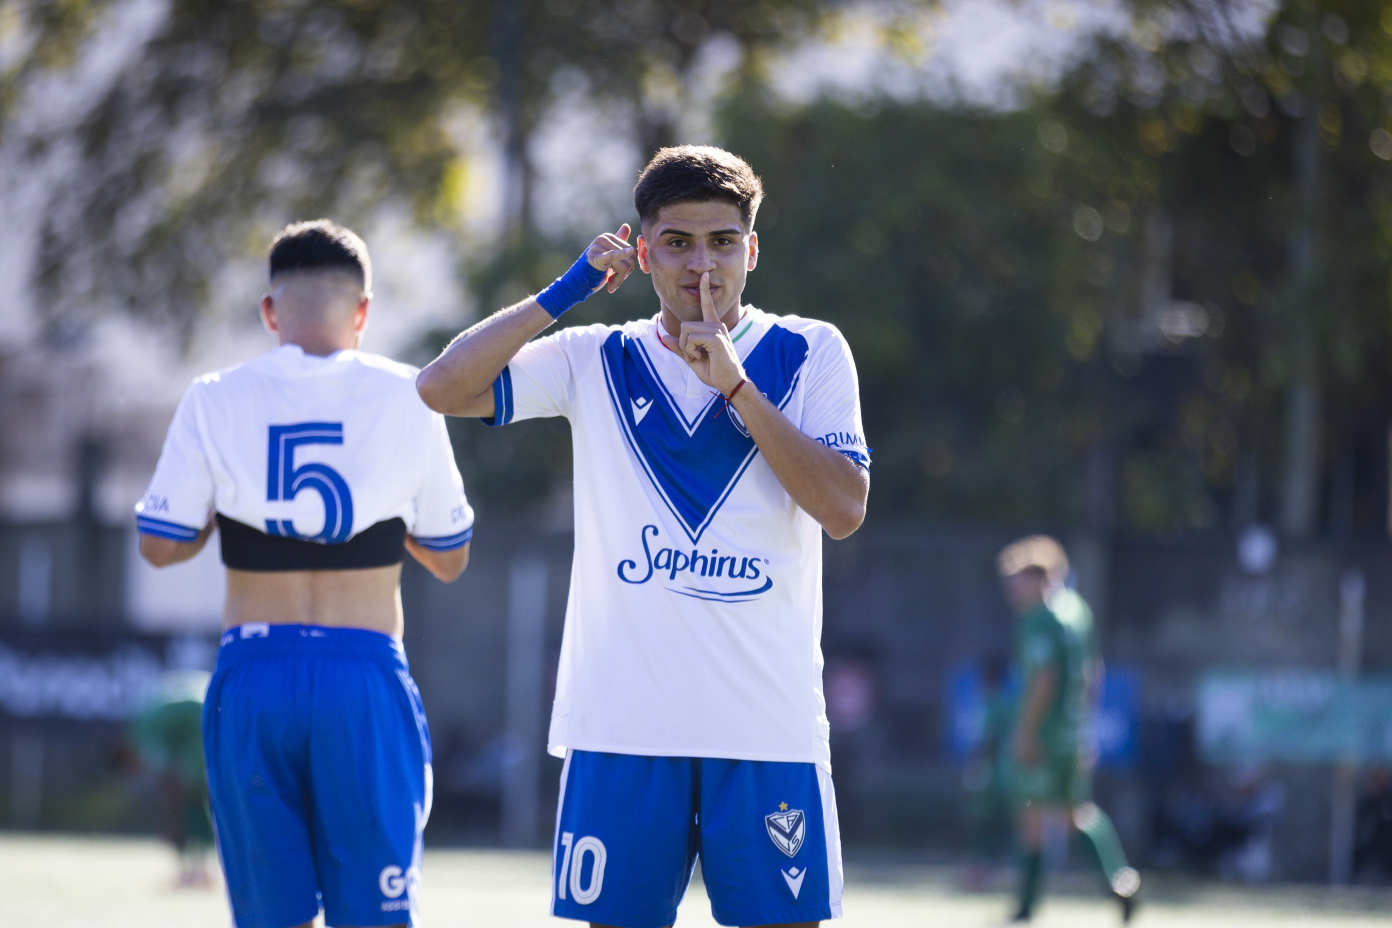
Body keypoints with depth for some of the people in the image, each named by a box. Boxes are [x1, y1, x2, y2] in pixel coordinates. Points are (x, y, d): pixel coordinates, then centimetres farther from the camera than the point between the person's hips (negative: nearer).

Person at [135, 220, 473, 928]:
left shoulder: (215, 401, 1)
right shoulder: (407, 399, 1)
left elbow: (160, 545, 4)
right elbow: (450, 558, 10)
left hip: (253, 675, 1)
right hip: (366, 672, -1)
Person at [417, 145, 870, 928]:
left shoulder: (808, 354, 5)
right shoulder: (596, 362, 8)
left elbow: (846, 509, -7)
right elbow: (442, 388, -2)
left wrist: (734, 385, -12)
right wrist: (565, 293, -5)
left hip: (769, 727, -1)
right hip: (624, 725, 1)